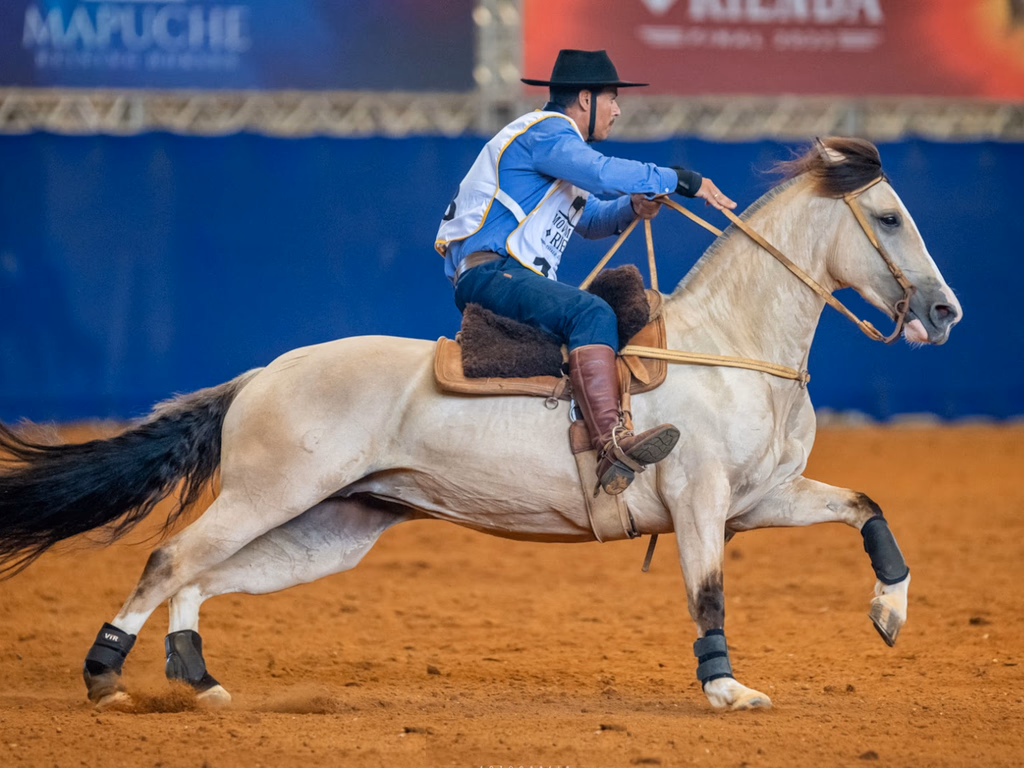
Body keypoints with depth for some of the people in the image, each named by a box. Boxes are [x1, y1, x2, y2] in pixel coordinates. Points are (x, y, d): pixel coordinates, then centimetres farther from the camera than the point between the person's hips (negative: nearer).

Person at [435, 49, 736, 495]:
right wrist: (682, 181, -19)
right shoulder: (545, 131, -7)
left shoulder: (562, 141, 27)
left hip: (521, 279, 11)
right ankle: (612, 445, -47)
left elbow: (590, 220, 32)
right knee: (591, 314, -32)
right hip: (488, 272, -11)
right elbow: (603, 173, -24)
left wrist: (632, 207, 10)